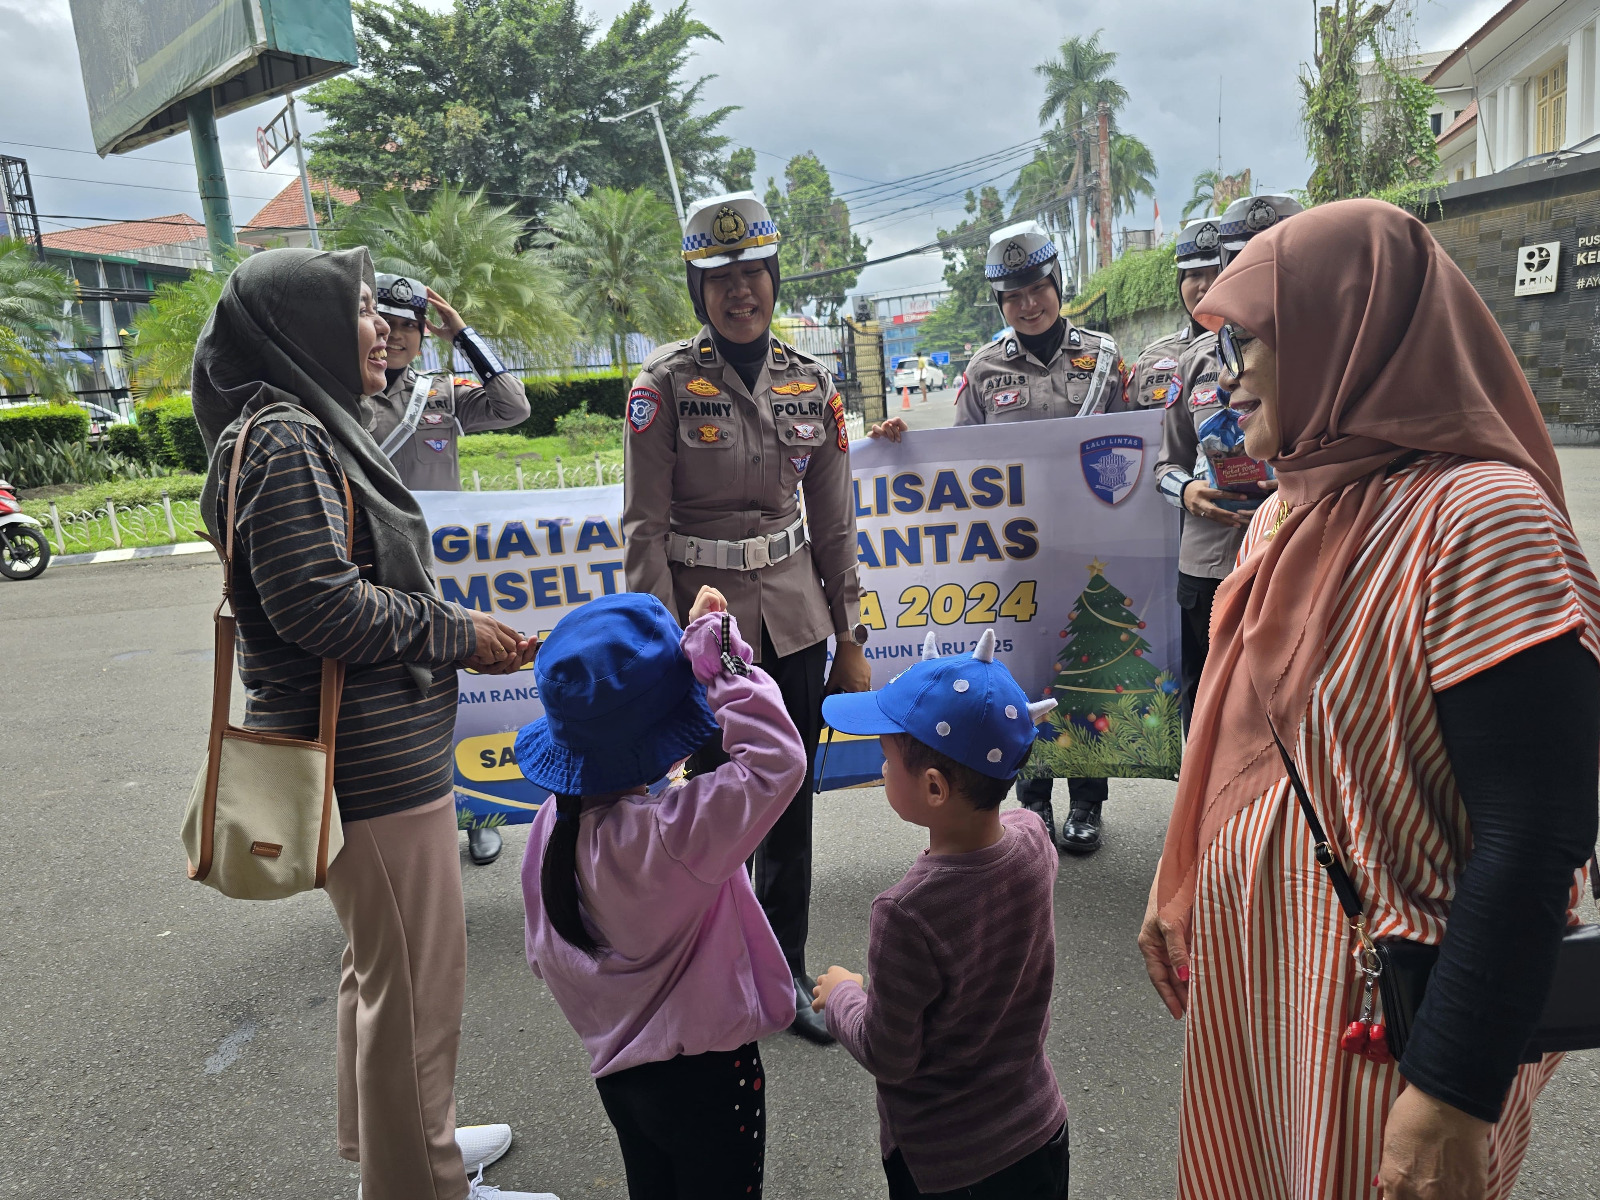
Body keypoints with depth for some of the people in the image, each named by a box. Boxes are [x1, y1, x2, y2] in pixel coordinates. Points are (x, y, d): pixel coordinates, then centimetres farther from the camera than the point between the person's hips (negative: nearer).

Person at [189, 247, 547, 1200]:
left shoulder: (315, 430, 15)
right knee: (417, 982, 4)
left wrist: (460, 637, 8)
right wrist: (458, 631, -14)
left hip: (374, 749, 11)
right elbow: (318, 603, -25)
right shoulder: (285, 438, -17)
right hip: (374, 762, -11)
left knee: (383, 965, 24)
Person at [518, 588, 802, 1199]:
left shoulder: (549, 828, -8)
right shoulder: (670, 833, -33)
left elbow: (546, 957, 4)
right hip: (705, 1073, -6)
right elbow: (775, 760, -37)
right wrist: (724, 664, -29)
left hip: (617, 1067, 6)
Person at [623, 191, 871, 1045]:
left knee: (791, 806, 12)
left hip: (795, 619, 4)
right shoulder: (666, 384, -7)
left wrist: (850, 640, 8)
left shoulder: (811, 384, 5)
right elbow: (643, 528, -9)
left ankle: (786, 968, 31)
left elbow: (834, 525, 8)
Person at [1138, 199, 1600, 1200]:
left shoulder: (1478, 517, -21)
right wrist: (1177, 886, 15)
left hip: (1371, 1011, -7)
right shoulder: (1293, 507, 4)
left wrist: (1455, 1096, -22)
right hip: (1243, 963, 7)